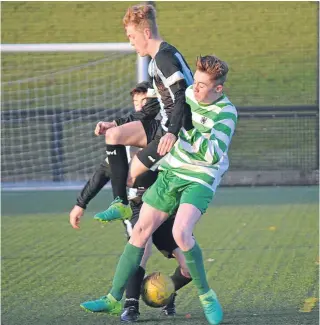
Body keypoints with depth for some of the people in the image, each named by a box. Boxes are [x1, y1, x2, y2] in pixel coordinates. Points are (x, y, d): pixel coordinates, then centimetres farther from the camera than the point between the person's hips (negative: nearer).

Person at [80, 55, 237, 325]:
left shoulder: (226, 113, -16)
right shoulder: (189, 94, 2)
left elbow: (213, 155, -25)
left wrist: (189, 127, -31)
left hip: (199, 181, -6)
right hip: (170, 173, 6)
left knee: (181, 232, -29)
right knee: (140, 232, 3)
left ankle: (206, 295, -10)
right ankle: (114, 299, 12)